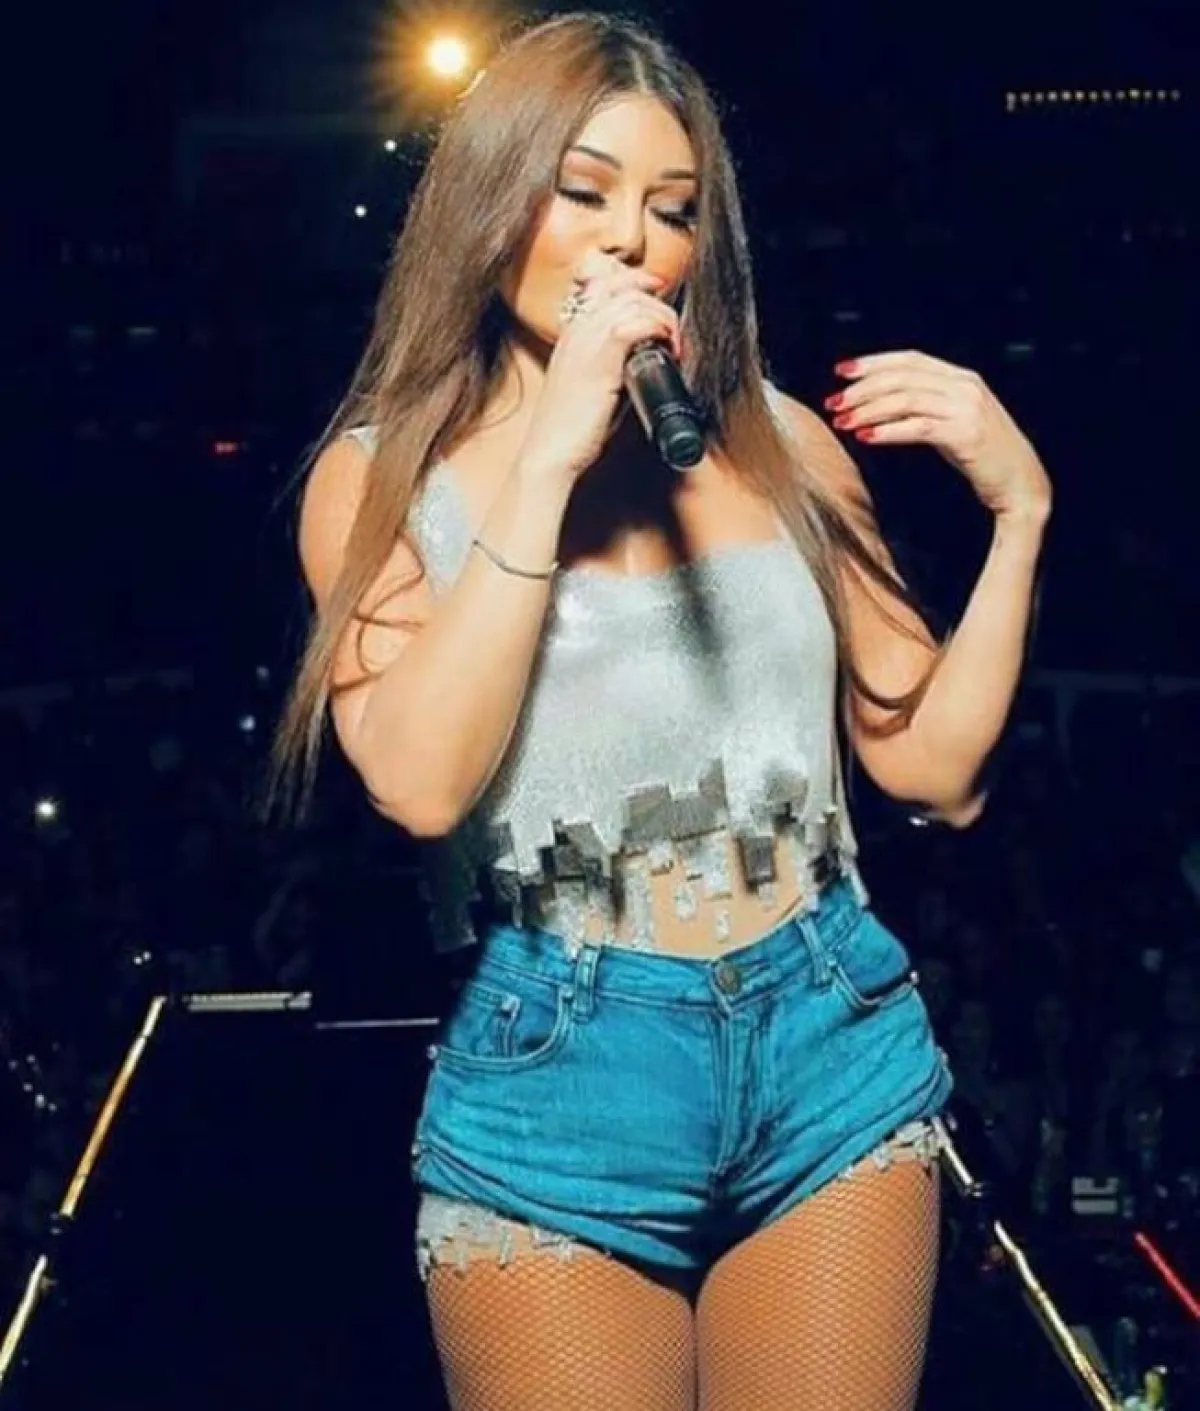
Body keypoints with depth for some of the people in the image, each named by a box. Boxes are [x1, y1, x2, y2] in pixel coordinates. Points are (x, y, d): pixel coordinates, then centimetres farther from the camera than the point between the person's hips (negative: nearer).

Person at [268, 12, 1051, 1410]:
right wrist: (549, 455, -17)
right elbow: (420, 782, -18)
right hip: (555, 1082, -2)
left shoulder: (778, 441, 6)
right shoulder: (383, 473, 0)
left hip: (833, 1047, 2)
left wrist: (1018, 511, -4)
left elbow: (932, 763, 7)